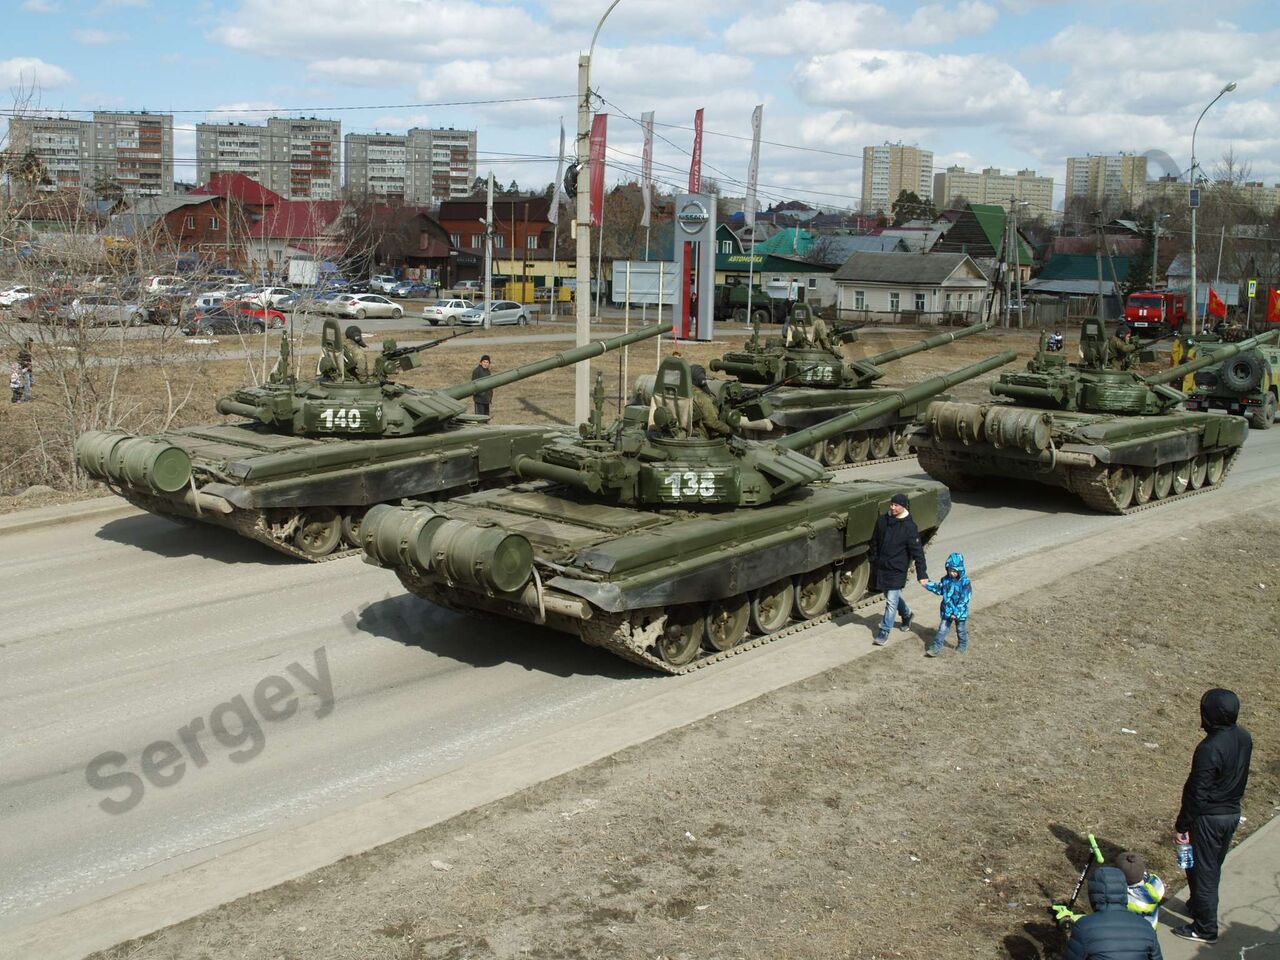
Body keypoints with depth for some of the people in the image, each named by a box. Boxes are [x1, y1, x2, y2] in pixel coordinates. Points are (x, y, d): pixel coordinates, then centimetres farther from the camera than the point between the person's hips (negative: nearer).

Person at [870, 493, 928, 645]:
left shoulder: (910, 527, -14)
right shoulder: (882, 520, -1)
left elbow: (917, 552, -14)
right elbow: (874, 542, 11)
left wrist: (922, 575, -16)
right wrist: (873, 562, 14)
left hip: (897, 570, -6)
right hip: (881, 567, 6)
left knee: (891, 601, -4)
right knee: (892, 596, 22)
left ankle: (884, 633, 4)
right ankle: (906, 614, 48)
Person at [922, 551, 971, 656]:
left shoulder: (965, 582, -20)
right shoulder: (945, 580, -3)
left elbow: (964, 599, -21)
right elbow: (939, 590, 10)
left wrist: (957, 613, -25)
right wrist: (928, 584, -1)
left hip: (961, 613, -4)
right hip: (947, 611, 4)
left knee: (961, 630, 16)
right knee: (942, 629, 5)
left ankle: (962, 646, 37)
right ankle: (935, 648, 6)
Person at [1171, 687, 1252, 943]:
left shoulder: (1209, 749, -29)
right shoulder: (1244, 738, -4)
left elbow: (1198, 794, -23)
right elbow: (1241, 778, 10)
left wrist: (1181, 826, -13)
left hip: (1209, 817, -8)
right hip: (1233, 813, 8)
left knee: (1202, 869, 6)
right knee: (1213, 866, 25)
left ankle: (1205, 928, 15)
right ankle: (1199, 906, 43)